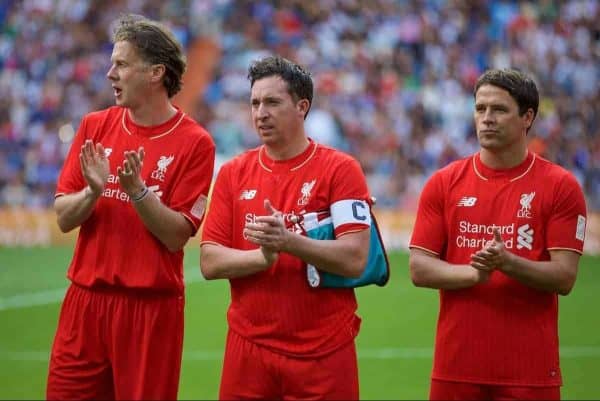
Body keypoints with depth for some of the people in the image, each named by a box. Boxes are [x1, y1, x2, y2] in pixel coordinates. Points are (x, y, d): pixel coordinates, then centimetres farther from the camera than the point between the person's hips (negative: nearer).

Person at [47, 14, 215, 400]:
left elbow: (177, 236, -8)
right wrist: (93, 191, -14)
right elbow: (64, 218, 5)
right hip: (85, 298, 4)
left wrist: (137, 190, -21)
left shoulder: (194, 142, -5)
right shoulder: (95, 126, 7)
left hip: (152, 306, -4)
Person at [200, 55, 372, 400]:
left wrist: (287, 241, -24)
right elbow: (210, 262, 1)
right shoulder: (234, 173, 7)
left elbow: (355, 260, -12)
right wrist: (264, 256, -16)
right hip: (248, 350, 3)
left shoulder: (341, 169, -4)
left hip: (324, 354, -3)